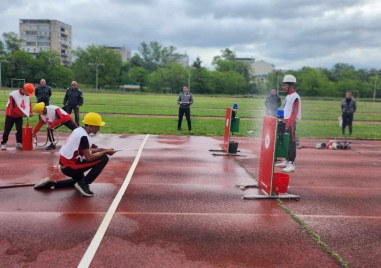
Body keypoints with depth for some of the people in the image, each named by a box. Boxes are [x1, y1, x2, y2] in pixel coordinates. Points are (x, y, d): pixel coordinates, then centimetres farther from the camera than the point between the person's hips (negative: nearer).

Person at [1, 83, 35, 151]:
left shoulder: (27, 96, -6)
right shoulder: (13, 95, -25)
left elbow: (29, 104, 4)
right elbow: (13, 108, -27)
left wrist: (30, 112, -15)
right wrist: (22, 114, -30)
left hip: (19, 116, 5)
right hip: (10, 115, -5)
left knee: (20, 129, 1)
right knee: (7, 129, 1)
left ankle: (19, 144, 10)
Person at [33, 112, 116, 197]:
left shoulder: (79, 130, 5)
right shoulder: (83, 136, -22)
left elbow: (85, 151, 16)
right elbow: (89, 158, -21)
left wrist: (100, 150, 8)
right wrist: (105, 152, -12)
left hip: (65, 165, 9)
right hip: (70, 167, -9)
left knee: (79, 179, 38)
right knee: (104, 159, -14)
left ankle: (52, 184, 25)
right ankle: (83, 183, -8)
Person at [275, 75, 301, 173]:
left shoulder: (295, 97, -14)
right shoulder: (288, 96, 16)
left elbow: (294, 113, -21)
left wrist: (288, 125, -27)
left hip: (290, 123, -9)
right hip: (285, 122, 9)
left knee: (291, 143, -8)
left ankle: (292, 165, -6)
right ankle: (286, 161, 24)